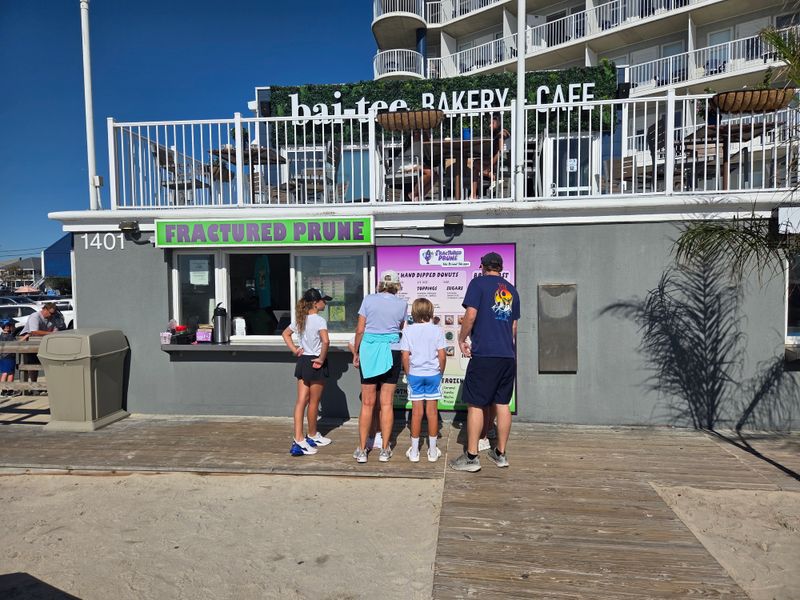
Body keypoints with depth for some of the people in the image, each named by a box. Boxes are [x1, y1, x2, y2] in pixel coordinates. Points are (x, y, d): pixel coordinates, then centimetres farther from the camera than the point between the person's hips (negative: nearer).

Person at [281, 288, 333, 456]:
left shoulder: (300, 319, 7)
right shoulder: (319, 320, -16)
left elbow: (286, 333, 21)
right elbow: (325, 341, -31)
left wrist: (294, 350, 13)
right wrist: (322, 359, -19)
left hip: (302, 361, 7)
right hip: (316, 363, -6)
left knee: (301, 401, 4)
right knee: (314, 402, 10)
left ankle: (298, 439, 0)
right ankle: (312, 436, 26)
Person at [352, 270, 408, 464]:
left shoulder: (368, 300, 0)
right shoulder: (402, 304, 2)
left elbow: (360, 330, 0)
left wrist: (356, 353, 10)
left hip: (369, 350, 0)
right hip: (392, 351, 0)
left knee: (367, 403, 7)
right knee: (387, 403, 7)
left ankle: (362, 450, 12)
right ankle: (385, 450, 14)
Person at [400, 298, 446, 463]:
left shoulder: (408, 330, -4)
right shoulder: (437, 330, -5)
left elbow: (405, 356, -5)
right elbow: (442, 356, -6)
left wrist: (408, 374, 7)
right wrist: (441, 373, 9)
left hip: (415, 374, 0)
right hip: (433, 374, 0)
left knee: (416, 412, 7)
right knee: (432, 411, 7)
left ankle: (414, 451, 15)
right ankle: (432, 451, 17)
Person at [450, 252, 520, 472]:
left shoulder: (478, 283, -3)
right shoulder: (511, 290, 16)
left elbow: (471, 315, -13)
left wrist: (461, 340, -1)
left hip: (484, 354, -6)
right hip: (508, 355, 6)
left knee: (475, 404, 0)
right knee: (503, 404, 12)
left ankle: (471, 457, 4)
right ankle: (501, 454, 21)